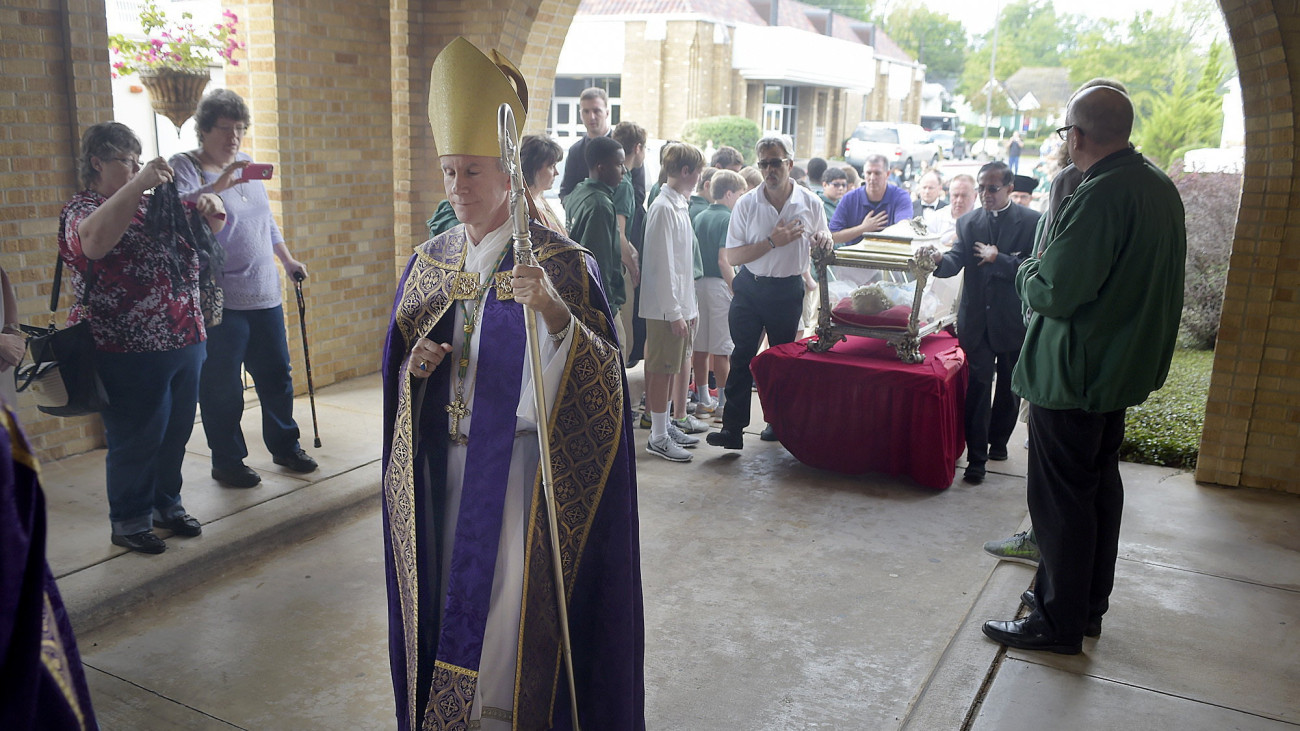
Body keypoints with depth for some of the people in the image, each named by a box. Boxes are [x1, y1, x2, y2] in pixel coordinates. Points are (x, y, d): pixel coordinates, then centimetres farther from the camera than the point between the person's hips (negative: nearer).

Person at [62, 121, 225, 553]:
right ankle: (128, 522, 19)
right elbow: (94, 241, -30)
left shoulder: (152, 204, 15)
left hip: (185, 341, 7)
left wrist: (211, 206, -1)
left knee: (176, 433, 16)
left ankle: (166, 504, 34)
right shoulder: (83, 209, -5)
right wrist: (140, 183, -33)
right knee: (136, 440, 3)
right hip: (131, 353, -7)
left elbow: (212, 227, 24)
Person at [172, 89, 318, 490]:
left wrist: (288, 260, 25)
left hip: (265, 295, 7)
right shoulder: (185, 167, -6)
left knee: (277, 375, 14)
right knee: (222, 388, 1)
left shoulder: (247, 164, 15)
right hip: (220, 302, -6)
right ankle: (227, 461, 16)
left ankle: (285, 446, 30)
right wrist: (216, 186, -38)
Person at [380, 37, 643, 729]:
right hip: (443, 455, 6)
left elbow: (602, 374, -19)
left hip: (517, 457, -5)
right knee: (449, 585, 16)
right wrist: (413, 363, -8)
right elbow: (397, 354, 16)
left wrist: (553, 311, -37)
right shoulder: (429, 260, 7)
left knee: (510, 590, -1)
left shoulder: (558, 261, -11)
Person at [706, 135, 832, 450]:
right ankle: (733, 427, -3)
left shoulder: (811, 203, -1)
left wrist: (823, 240, -11)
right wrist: (772, 242, -18)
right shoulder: (746, 204, -5)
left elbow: (823, 245, 13)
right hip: (750, 288, -1)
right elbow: (733, 256, -9)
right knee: (742, 356, -5)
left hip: (788, 291, 1)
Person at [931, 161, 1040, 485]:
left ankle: (998, 440, 35)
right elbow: (956, 261, -9)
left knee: (1009, 388, 15)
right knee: (977, 387, -3)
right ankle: (976, 457, 2)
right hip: (977, 320, 1)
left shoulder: (1032, 222, -5)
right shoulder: (968, 222, 5)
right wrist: (939, 261, -29)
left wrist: (996, 259, -18)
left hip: (1014, 321, -1)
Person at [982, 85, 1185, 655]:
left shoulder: (1100, 195, -23)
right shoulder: (1161, 187, 7)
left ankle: (1059, 623, 12)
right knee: (1100, 485, 19)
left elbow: (1056, 294, -25)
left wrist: (1028, 272, -4)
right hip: (1124, 367, 10)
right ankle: (1090, 604, 33)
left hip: (1073, 373, -10)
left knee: (1061, 498, 1)